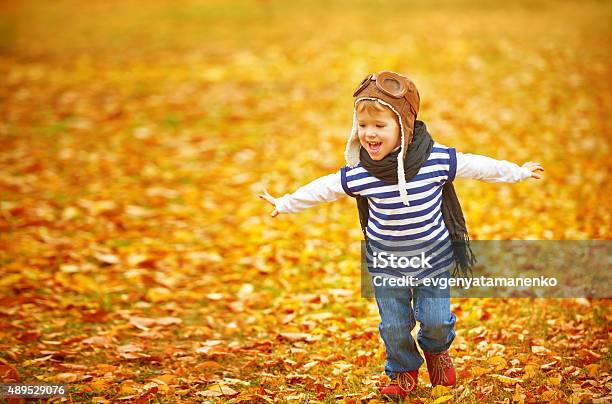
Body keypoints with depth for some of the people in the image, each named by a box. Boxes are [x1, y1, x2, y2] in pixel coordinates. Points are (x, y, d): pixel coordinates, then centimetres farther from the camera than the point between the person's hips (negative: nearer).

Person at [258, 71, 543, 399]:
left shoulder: (438, 160, -21)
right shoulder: (357, 174, -18)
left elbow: (477, 166, -5)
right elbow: (322, 189, -1)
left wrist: (519, 172, 7)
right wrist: (285, 203, 11)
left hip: (433, 258, -1)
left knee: (436, 319, 5)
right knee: (393, 325, 8)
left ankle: (436, 350, 41)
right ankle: (403, 372, 37)